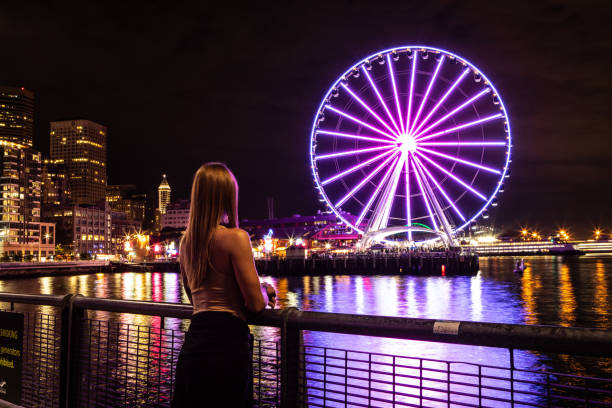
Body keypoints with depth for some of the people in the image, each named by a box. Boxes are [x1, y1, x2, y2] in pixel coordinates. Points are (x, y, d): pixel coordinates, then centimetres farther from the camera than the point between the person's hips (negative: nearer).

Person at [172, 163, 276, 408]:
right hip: (226, 341, -7)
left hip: (192, 343, 7)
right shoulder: (236, 237, -12)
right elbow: (256, 304, -14)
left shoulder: (186, 242, 11)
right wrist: (265, 291, 10)